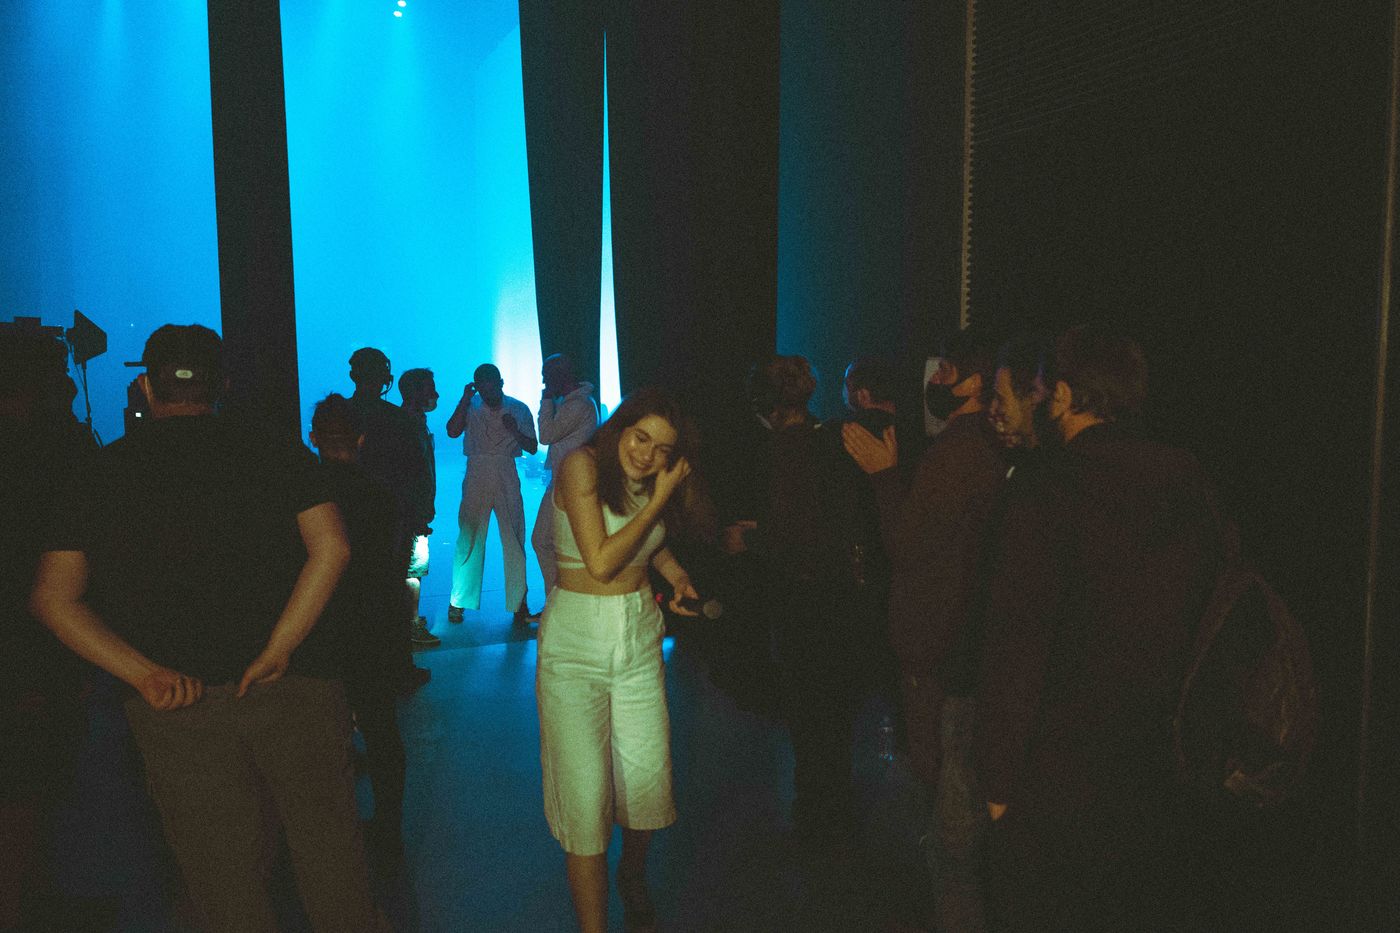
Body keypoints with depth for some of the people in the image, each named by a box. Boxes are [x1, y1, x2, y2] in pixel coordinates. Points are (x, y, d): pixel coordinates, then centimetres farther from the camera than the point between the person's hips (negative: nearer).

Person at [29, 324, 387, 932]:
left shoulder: (104, 472, 4)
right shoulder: (273, 452, -1)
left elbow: (53, 596, 0)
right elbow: (330, 548, -14)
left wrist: (145, 674, -5)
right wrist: (278, 649, -10)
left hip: (177, 708, 2)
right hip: (290, 693, -1)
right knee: (328, 859, 13)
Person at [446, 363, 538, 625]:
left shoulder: (518, 409, 4)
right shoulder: (471, 406, 4)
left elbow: (532, 448, 4)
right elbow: (452, 431, -12)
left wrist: (515, 431, -14)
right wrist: (465, 399, -14)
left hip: (506, 478, 0)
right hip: (476, 476, 0)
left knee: (514, 540, -1)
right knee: (469, 538, -1)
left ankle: (519, 603, 6)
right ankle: (458, 602, 10)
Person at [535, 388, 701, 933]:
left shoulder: (653, 484, 6)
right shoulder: (581, 466, -12)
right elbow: (601, 562, -18)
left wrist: (676, 573, 5)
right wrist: (657, 500, -14)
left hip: (640, 634, 5)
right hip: (576, 641, -5)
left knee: (650, 779, 7)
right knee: (585, 793, -4)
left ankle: (633, 874, 38)